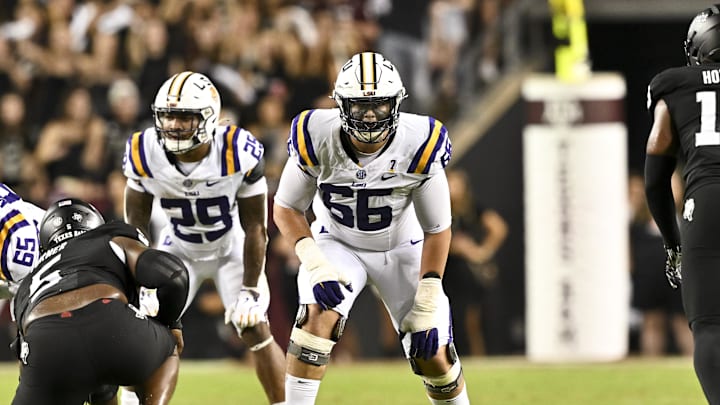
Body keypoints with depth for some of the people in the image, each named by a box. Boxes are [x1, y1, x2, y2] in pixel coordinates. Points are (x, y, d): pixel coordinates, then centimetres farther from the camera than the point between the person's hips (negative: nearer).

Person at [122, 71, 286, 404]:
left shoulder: (238, 153, -31)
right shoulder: (145, 154, -24)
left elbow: (255, 229, -20)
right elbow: (135, 226, -10)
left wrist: (250, 292, -18)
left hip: (233, 249, -2)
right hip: (179, 249, 2)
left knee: (256, 330, -11)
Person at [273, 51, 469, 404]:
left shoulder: (420, 146, -25)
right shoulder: (317, 138, -25)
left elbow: (437, 229, -14)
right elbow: (286, 208, -11)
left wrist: (427, 306, -17)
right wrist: (315, 265, -26)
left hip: (402, 249, 0)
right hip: (337, 244, 0)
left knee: (433, 357, -3)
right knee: (318, 316, -29)